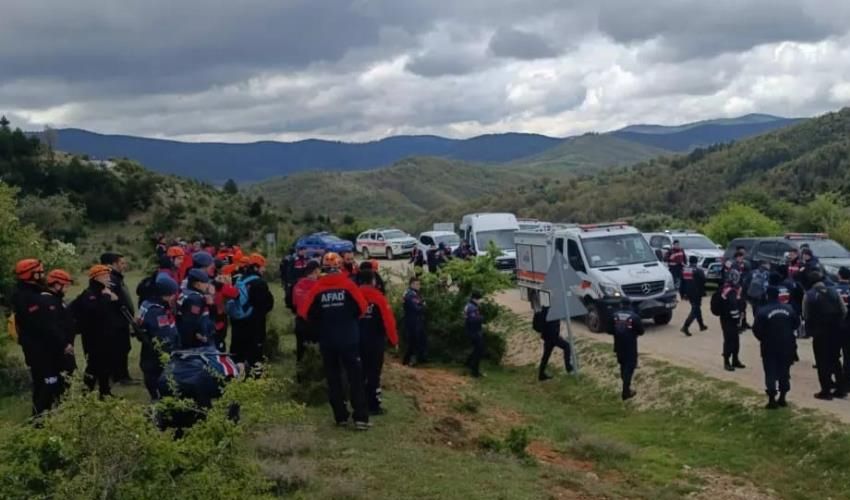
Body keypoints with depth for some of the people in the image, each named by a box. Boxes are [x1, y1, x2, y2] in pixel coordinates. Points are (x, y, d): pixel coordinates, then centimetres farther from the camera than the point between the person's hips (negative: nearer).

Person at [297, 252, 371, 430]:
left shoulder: (317, 288, -5)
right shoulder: (348, 284, -8)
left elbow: (307, 313, -4)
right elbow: (362, 307, -7)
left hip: (327, 340, 1)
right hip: (349, 339, -1)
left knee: (333, 379, 13)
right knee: (356, 378, 2)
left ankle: (341, 416, 15)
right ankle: (361, 418, -4)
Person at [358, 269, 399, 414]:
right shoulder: (378, 296, -10)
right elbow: (388, 319, -12)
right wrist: (394, 339, -2)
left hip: (357, 340, 4)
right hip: (375, 340, -4)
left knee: (360, 372, 13)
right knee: (374, 373, 1)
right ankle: (374, 406, 2)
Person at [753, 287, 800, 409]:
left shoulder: (762, 311, -14)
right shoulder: (789, 308, 0)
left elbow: (756, 330, -13)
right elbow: (796, 324, 8)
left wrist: (763, 338, 5)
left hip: (770, 346, -4)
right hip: (787, 345, 4)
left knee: (771, 373, 2)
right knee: (784, 372, 14)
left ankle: (772, 400, -2)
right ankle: (782, 398, 19)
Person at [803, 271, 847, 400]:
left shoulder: (809, 295, -8)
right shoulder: (834, 292, 1)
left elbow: (806, 315, -8)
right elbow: (844, 311, 1)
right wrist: (836, 323, 12)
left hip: (819, 333, -4)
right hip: (835, 331, 4)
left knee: (822, 362, 5)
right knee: (835, 360, 17)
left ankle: (826, 391, 5)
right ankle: (840, 389, 19)